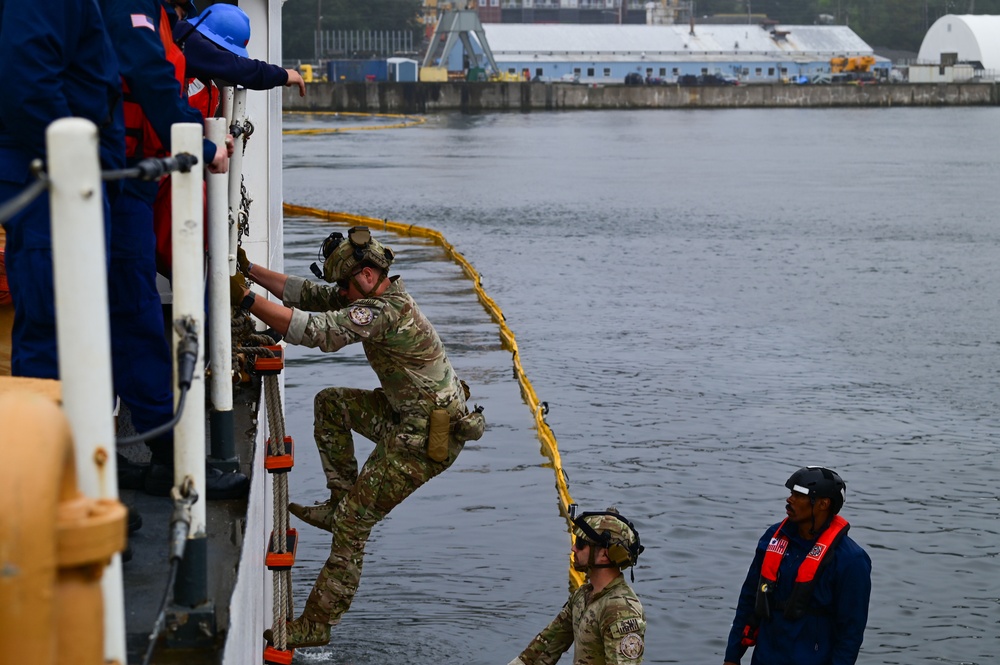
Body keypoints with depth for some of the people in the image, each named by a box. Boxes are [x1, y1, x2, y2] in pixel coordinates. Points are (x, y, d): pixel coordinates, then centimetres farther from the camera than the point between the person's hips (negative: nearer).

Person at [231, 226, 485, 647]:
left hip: (429, 437, -10)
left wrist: (245, 299, -32)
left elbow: (313, 331, -33)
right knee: (330, 403, 16)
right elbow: (307, 294, 10)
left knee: (352, 524, -6)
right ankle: (341, 501, 15)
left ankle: (315, 626, 3)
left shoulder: (385, 311, -25)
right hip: (408, 415, 10)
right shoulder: (378, 295, 6)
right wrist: (249, 270, 4)